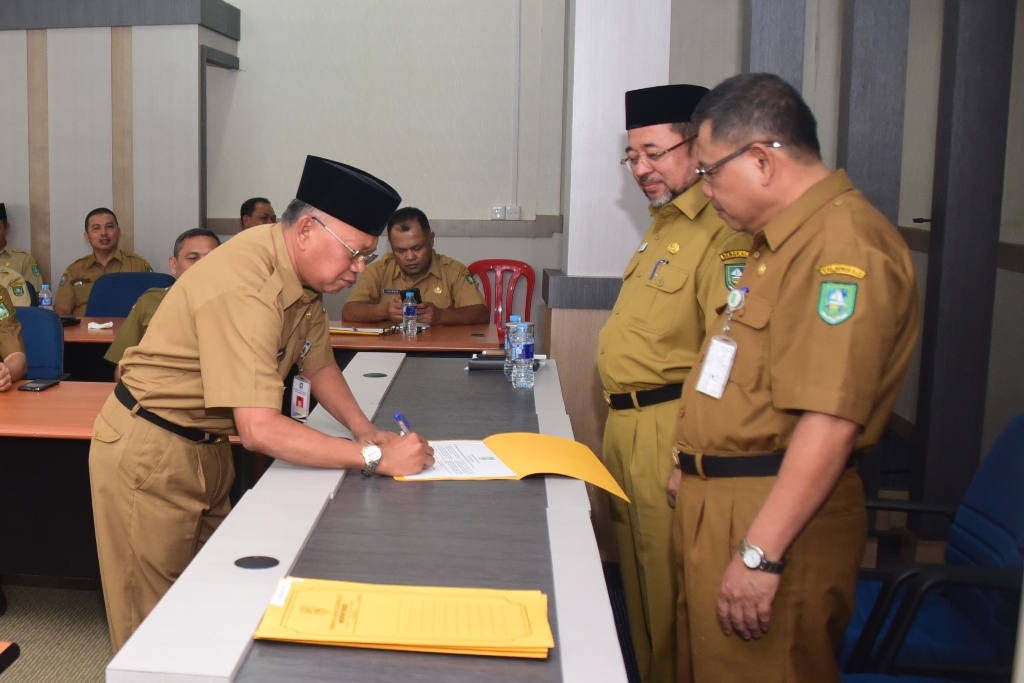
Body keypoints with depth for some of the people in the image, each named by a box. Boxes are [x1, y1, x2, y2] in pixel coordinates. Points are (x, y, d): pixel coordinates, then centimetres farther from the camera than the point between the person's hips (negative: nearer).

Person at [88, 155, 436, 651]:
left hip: (205, 446, 8)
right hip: (148, 454, -8)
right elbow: (260, 430, -36)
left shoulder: (304, 273, -3)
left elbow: (318, 364, 11)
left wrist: (364, 429, -5)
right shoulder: (244, 289, -31)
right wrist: (375, 457, -32)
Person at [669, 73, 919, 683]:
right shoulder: (786, 239, 14)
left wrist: (760, 553, -26)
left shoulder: (844, 244, -20)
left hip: (776, 516, -10)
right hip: (719, 502, 10)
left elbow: (831, 420, -27)